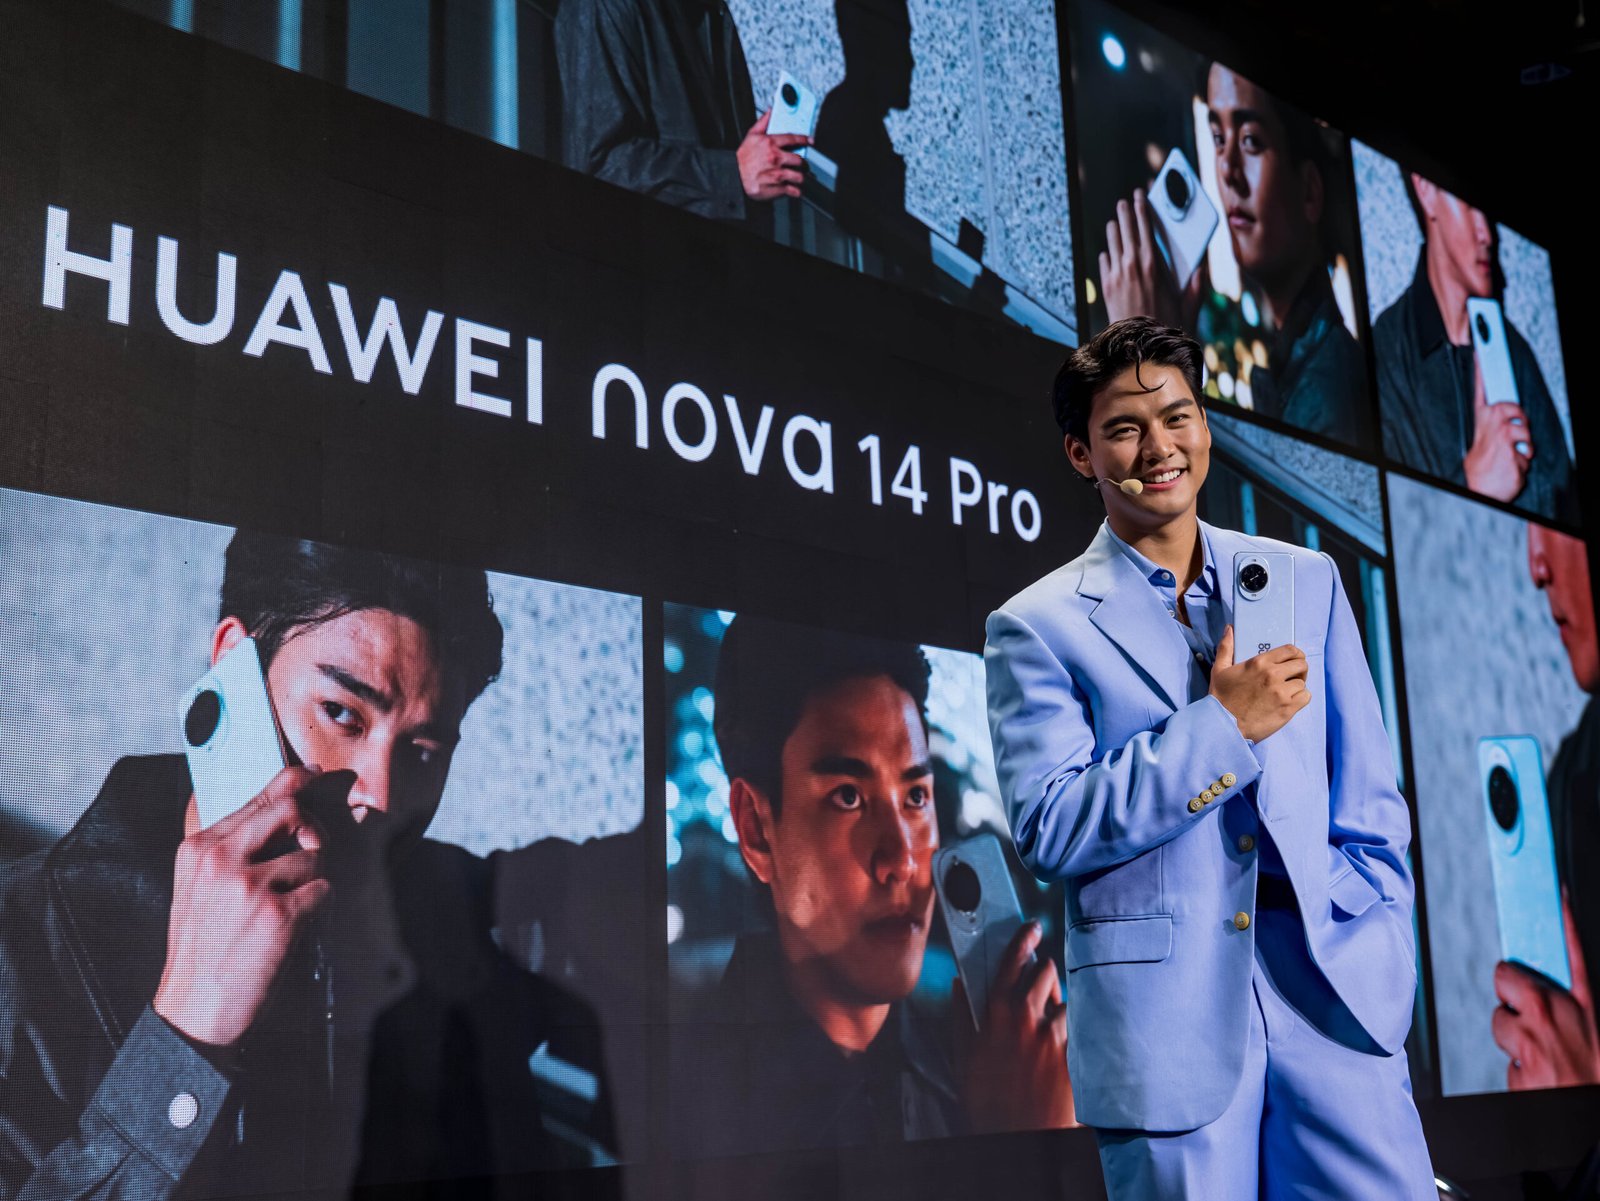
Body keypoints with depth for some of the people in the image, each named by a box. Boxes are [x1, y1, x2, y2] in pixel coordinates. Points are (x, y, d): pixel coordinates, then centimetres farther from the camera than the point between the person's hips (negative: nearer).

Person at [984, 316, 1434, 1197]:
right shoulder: (1037, 626, 1)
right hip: (1164, 1019, -2)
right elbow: (1047, 833, -8)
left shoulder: (1305, 581, 12)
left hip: (1336, 995, 3)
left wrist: (1372, 950, 2)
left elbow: (1369, 796, 14)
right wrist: (1225, 726, -12)